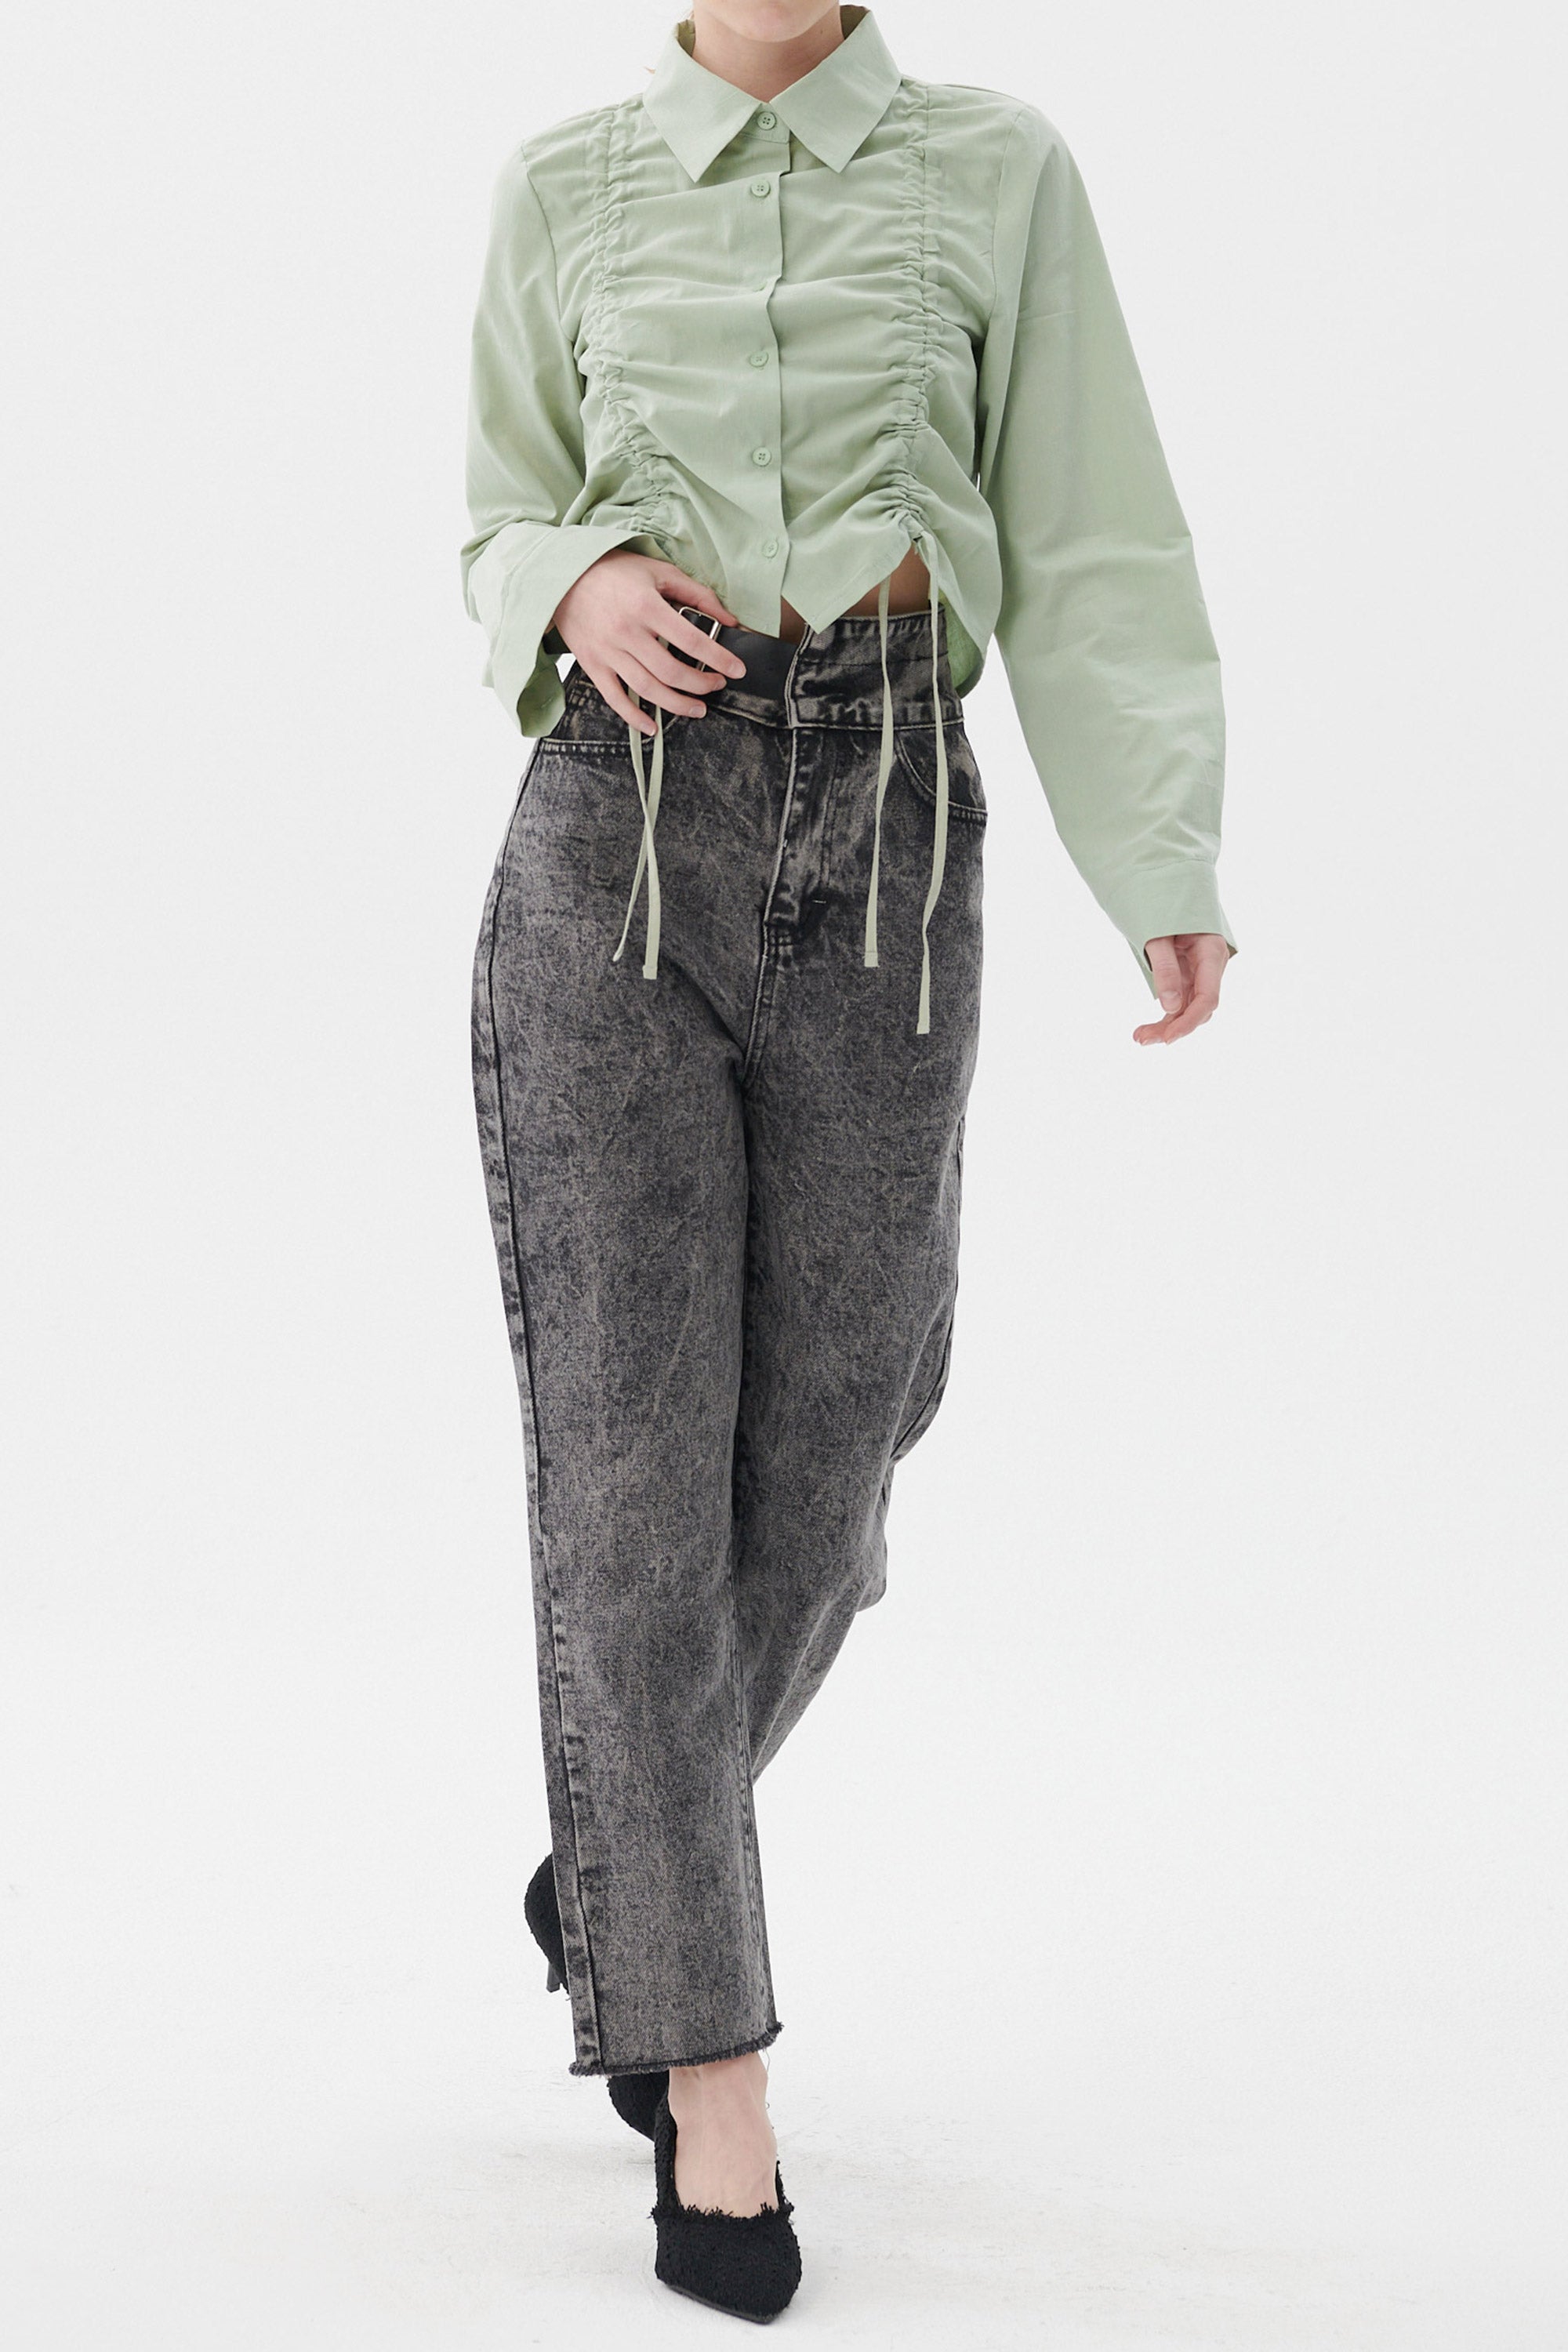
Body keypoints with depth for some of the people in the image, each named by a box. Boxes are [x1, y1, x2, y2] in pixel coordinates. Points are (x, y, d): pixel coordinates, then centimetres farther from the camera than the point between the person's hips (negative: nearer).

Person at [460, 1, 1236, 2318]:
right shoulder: (564, 187, 9)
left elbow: (1088, 539, 3)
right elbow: (499, 519, 15)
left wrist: (1165, 862, -6)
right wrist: (581, 590, -8)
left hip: (888, 825, 1)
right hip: (616, 821, 0)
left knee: (824, 1426, 6)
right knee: (633, 1436, -4)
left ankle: (616, 1870, 32)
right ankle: (705, 2051, 5)